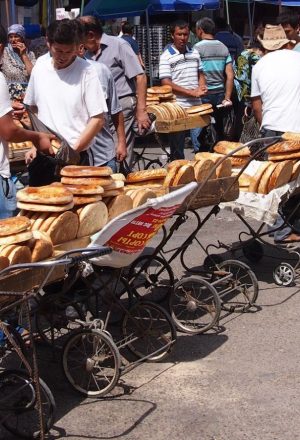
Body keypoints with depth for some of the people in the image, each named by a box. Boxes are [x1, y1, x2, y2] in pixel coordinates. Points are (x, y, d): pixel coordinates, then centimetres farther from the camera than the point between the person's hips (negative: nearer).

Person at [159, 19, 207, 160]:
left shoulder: (194, 53, 11)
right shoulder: (166, 56, -6)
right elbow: (166, 83, -13)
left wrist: (202, 87, -1)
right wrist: (191, 92, -16)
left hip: (197, 106, 5)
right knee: (177, 150, 1)